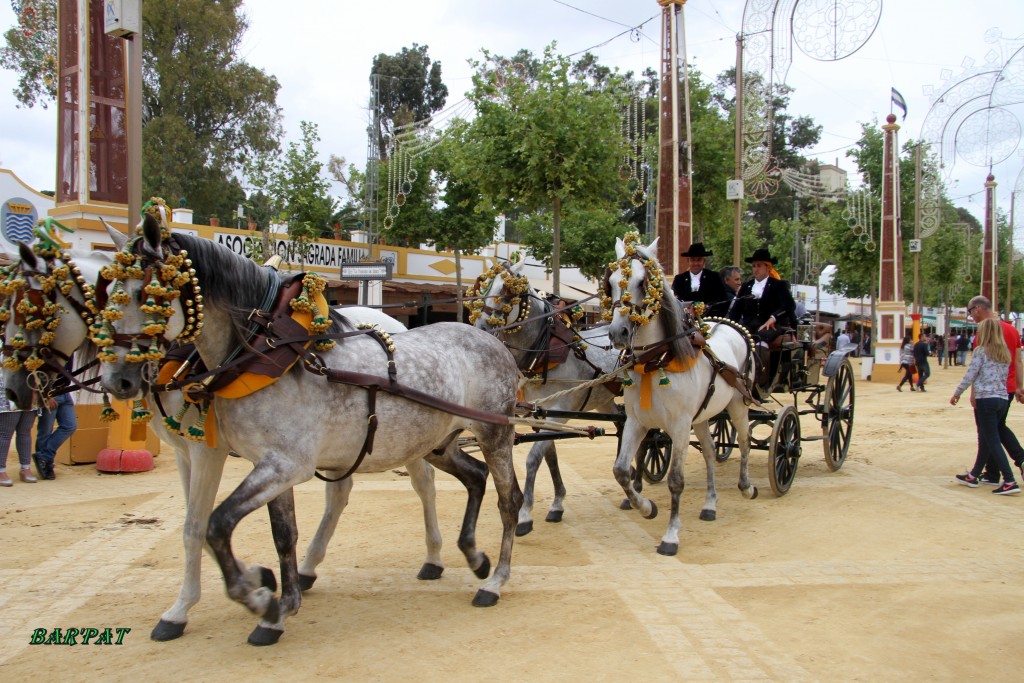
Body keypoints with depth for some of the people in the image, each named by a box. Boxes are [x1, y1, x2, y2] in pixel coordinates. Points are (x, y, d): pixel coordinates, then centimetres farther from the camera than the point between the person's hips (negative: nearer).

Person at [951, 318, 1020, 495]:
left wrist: (956, 394, 1)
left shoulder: (981, 351, -8)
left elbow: (969, 376, -10)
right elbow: (1004, 377, 14)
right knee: (985, 439, 15)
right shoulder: (1004, 353, 13)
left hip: (985, 399, -7)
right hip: (1001, 398, 8)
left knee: (992, 440, -6)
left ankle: (1010, 481, -12)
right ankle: (973, 475, 26)